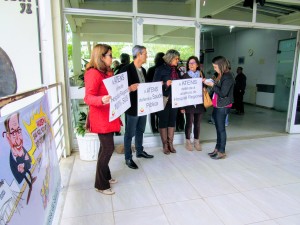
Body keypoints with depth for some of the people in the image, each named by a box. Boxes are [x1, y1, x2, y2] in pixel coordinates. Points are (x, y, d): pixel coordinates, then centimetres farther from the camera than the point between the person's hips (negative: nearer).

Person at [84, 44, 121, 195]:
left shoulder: (107, 73, 14)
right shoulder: (93, 73, -15)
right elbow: (88, 98, -21)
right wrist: (101, 100, -39)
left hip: (109, 116, 9)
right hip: (101, 117, -9)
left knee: (106, 147, 16)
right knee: (108, 148, -5)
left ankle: (106, 176, 31)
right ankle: (101, 184, 11)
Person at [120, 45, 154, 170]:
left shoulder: (143, 70, 12)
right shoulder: (127, 69, -14)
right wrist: (130, 88, -33)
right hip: (132, 106, -8)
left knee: (140, 130, 20)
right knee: (129, 133, 4)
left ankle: (140, 151, 38)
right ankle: (128, 158, 18)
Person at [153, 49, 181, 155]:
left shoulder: (176, 70, 11)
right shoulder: (160, 69, -6)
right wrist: (165, 84, -23)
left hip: (174, 99, 6)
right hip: (164, 100, -6)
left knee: (172, 121, 10)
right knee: (163, 121, 4)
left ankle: (170, 143, 21)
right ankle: (165, 145, 15)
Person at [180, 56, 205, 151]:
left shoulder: (201, 75, 8)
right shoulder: (185, 76, -1)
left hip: (199, 103, 3)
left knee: (197, 123, 10)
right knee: (189, 123, 3)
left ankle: (197, 141, 23)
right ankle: (188, 142, 18)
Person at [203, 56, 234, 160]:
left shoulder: (227, 77, -17)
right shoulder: (222, 75, 12)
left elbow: (223, 93, -21)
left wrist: (212, 85, -14)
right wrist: (209, 83, 3)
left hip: (222, 107, -9)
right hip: (218, 106, 9)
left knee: (221, 129, -1)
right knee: (218, 128, 15)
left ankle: (221, 152, 10)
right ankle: (217, 148, 27)